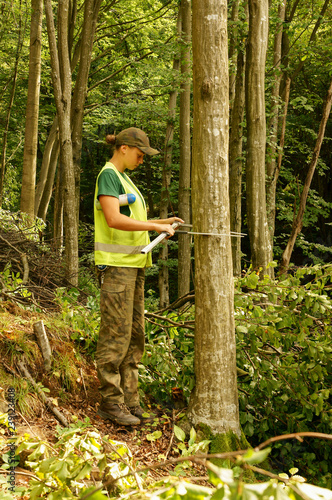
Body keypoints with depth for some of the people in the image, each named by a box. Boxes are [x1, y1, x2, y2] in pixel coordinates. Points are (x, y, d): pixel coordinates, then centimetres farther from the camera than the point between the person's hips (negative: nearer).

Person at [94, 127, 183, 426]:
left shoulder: (123, 178, 21)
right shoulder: (108, 175, -9)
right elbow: (114, 220, -21)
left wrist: (163, 222, 14)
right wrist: (156, 227, -17)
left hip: (132, 265, 10)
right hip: (115, 264, -10)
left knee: (134, 335, 8)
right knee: (116, 335, -7)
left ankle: (129, 399, 13)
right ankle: (110, 402, -1)